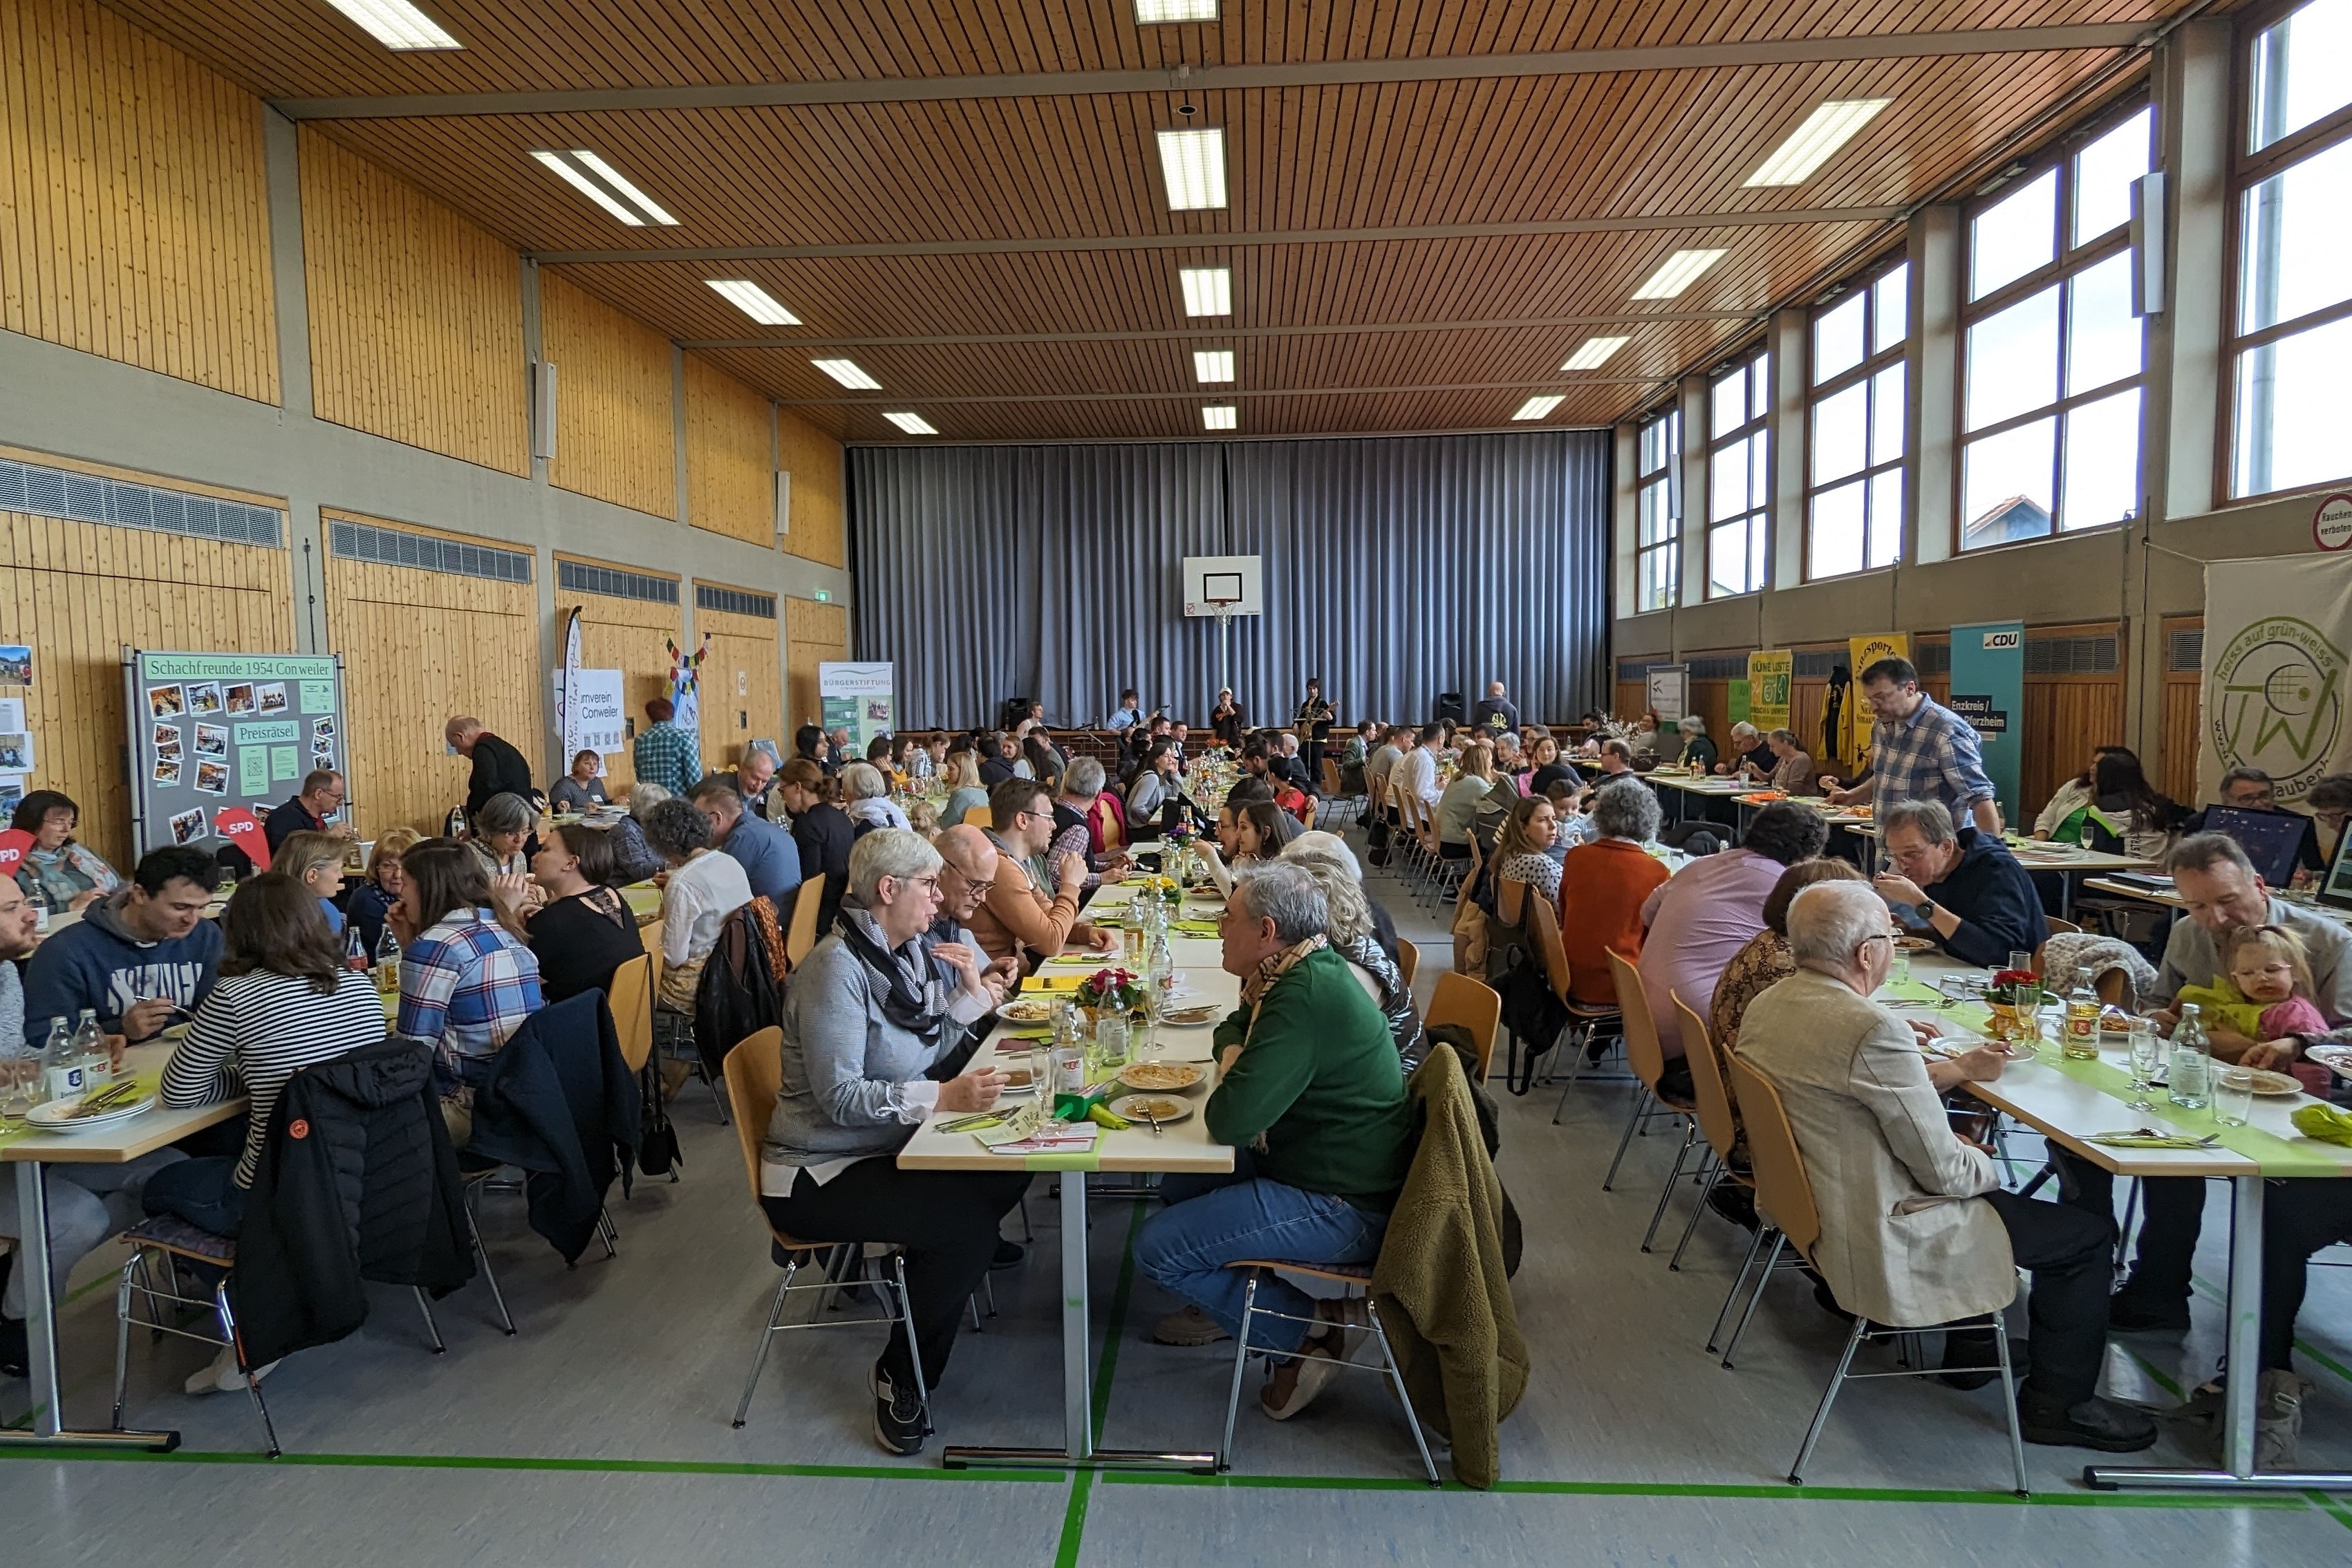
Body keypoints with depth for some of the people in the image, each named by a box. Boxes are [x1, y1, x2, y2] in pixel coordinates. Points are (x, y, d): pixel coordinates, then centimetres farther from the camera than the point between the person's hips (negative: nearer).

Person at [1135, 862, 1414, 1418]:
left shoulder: (1307, 998, -28)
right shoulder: (1304, 971, 3)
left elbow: (1229, 1120, -30)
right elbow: (1232, 1034, 20)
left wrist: (1230, 1079, -8)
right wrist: (1235, 1063, -3)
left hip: (1341, 1207, -10)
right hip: (1320, 1164, 10)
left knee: (1157, 1249, -10)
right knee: (1178, 1183, 20)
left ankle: (1308, 1331, 0)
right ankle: (1229, 1304, 32)